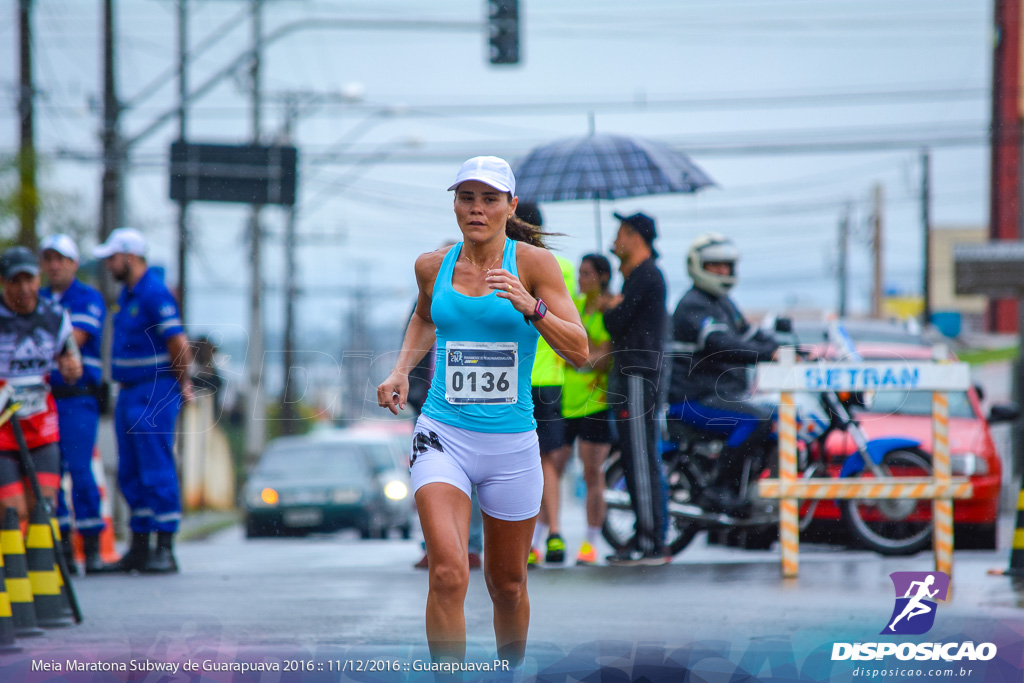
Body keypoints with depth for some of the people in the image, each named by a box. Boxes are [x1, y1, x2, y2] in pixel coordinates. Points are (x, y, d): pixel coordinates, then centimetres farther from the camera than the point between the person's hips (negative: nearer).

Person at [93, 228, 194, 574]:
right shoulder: (127, 294, 15)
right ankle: (139, 548, 16)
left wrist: (182, 385, -7)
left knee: (157, 472, -8)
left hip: (155, 393, -10)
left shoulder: (155, 293, -16)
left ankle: (165, 550, -6)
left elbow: (178, 344, -19)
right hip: (129, 393, 10)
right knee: (131, 474, 10)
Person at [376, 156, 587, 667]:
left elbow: (579, 351, -9)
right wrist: (401, 371, 12)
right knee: (448, 573, -20)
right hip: (443, 436, 0)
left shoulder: (532, 261, -5)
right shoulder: (432, 266, 4)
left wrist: (530, 307, -24)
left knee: (507, 584, 14)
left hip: (511, 442, 0)